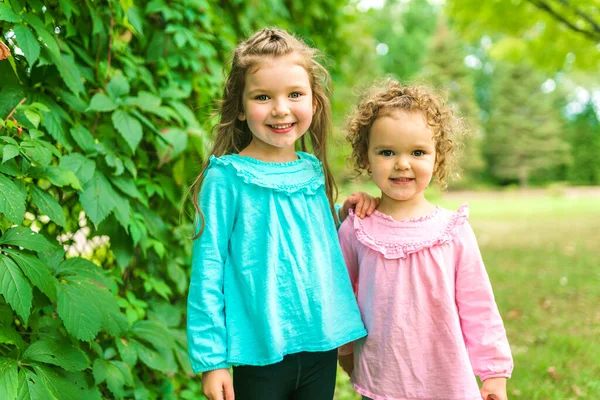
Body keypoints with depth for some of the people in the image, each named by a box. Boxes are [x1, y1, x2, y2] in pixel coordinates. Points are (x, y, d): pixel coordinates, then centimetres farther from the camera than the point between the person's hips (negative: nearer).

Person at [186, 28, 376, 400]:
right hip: (262, 354, -4)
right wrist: (210, 358, -10)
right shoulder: (227, 177, -11)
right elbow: (208, 270, -9)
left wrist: (344, 214, 0)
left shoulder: (313, 171, 4)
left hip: (322, 347, 5)